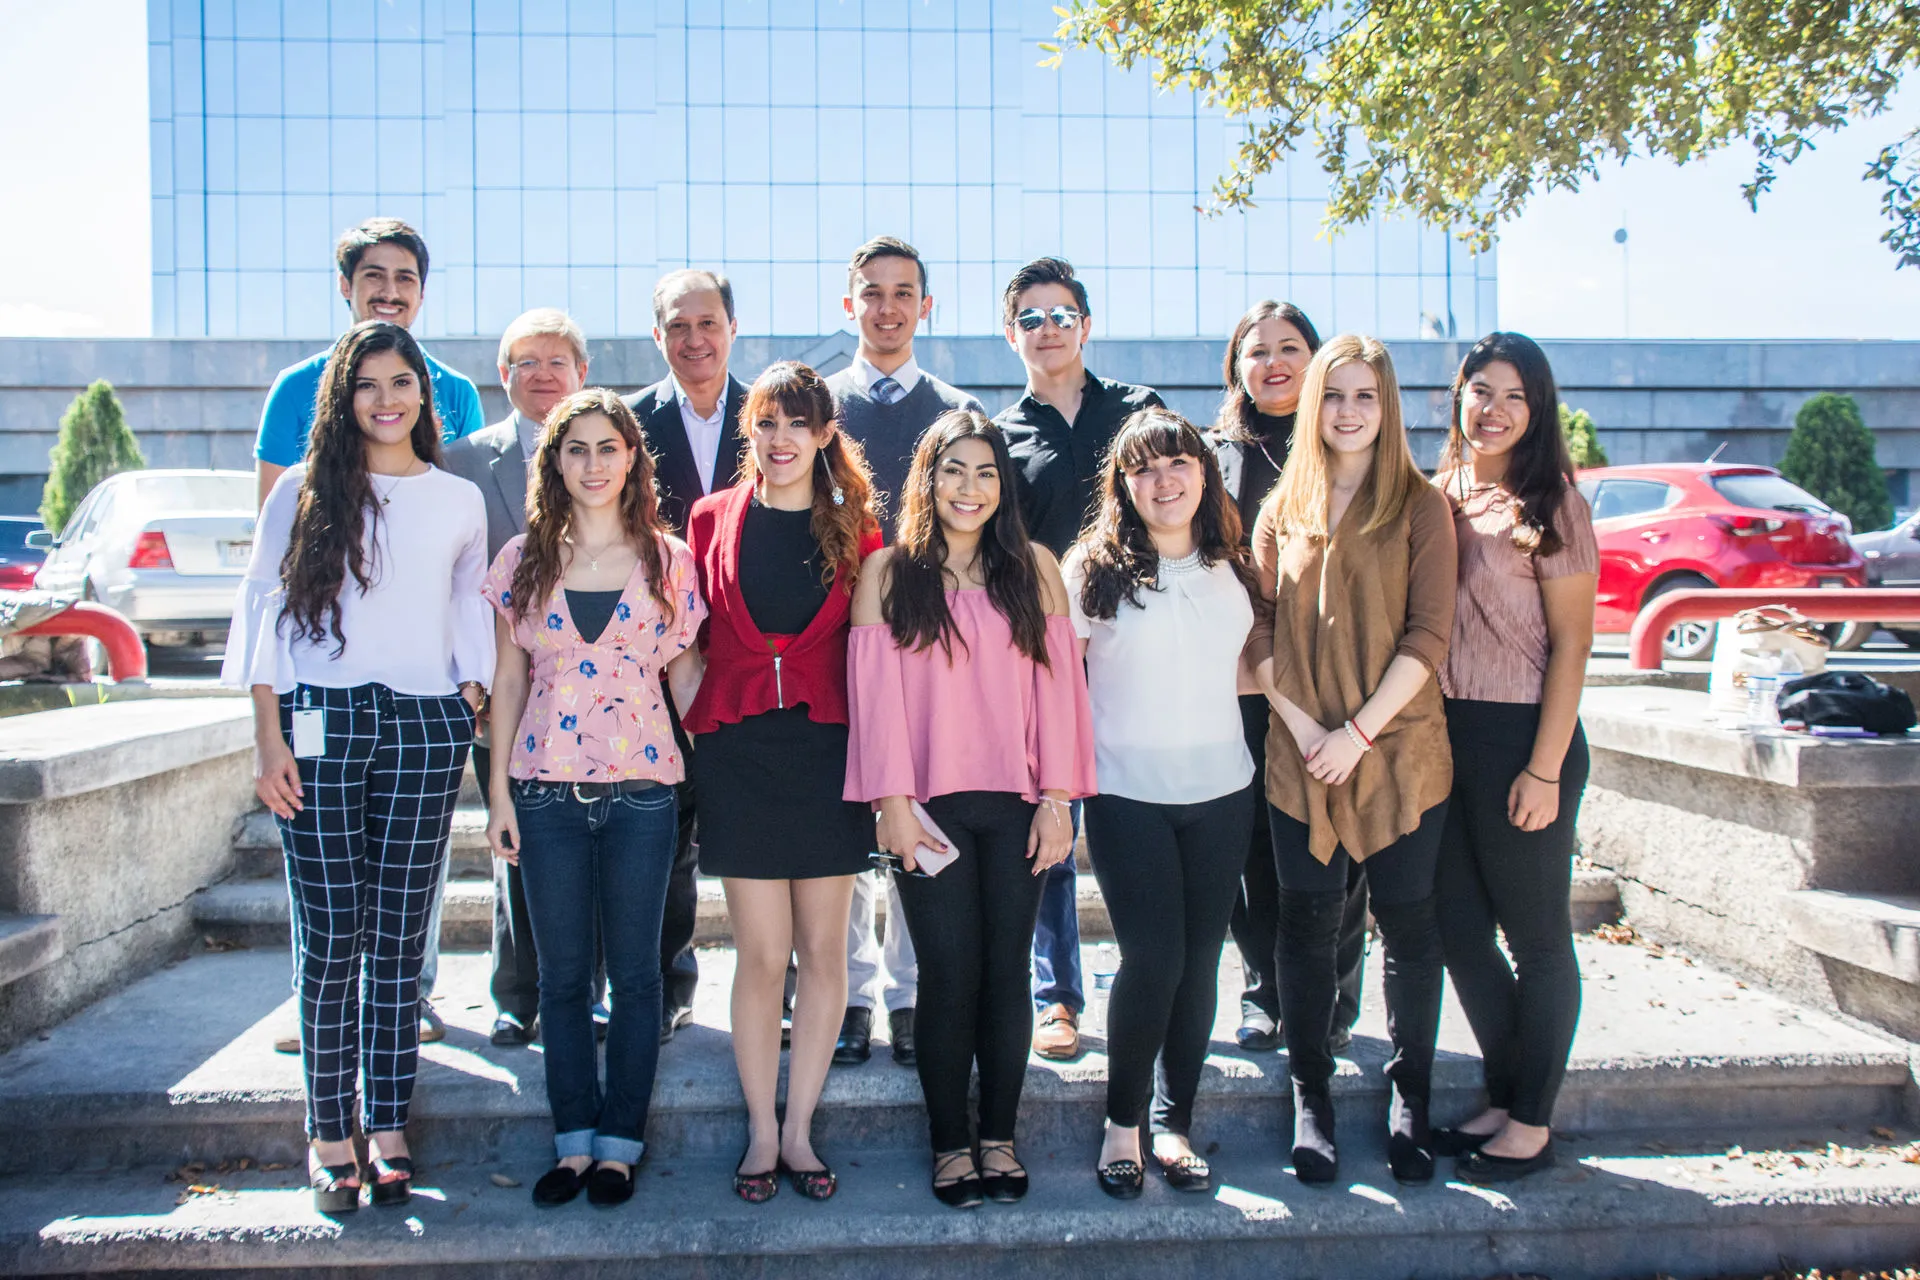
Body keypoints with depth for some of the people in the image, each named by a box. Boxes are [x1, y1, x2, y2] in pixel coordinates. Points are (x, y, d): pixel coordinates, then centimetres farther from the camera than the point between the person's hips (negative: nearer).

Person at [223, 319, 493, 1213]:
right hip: (320, 720, -1)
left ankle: (388, 1127, 14)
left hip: (424, 726, 1)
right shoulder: (304, 492, 7)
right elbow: (265, 612, 4)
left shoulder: (460, 502, 12)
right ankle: (328, 1134, 11)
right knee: (330, 936, 0)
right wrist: (268, 739, -3)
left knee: (398, 936, 5)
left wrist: (470, 705, 4)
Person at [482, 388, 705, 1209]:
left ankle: (620, 1142, 18)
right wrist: (499, 789, 4)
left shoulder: (669, 559, 2)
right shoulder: (524, 558, 6)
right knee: (562, 975, 8)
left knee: (635, 972, 6)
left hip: (641, 788, -1)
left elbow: (686, 672, 6)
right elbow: (508, 678, 8)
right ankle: (574, 1141, 21)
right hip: (546, 788, 1)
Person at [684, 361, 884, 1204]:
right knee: (762, 954, 2)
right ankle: (762, 1132, 17)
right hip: (737, 751, 0)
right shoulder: (712, 520, 5)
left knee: (823, 951, 6)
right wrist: (699, 730, 3)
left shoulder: (855, 530, 4)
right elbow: (691, 640, 10)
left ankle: (798, 1128, 20)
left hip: (827, 751, 1)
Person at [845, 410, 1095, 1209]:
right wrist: (892, 801, -7)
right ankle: (950, 1143, 17)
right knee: (949, 978, 2)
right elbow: (877, 691, -1)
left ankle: (1000, 1137, 21)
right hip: (929, 807, -1)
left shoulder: (1033, 568, 5)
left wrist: (1057, 797, -3)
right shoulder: (888, 572, 2)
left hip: (1017, 806, 1)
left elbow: (1058, 684, 2)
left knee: (1006, 973, 7)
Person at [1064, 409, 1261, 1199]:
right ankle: (1122, 1124, 11)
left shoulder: (1232, 569, 8)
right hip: (1128, 795, -4)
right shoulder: (1094, 568, -5)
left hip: (1221, 791, 4)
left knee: (1200, 960, 7)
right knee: (1153, 958, -8)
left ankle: (1174, 1125, 20)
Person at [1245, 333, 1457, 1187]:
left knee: (1407, 923, 5)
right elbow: (1260, 627, 6)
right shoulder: (1283, 508, 9)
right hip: (1300, 755, 2)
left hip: (1400, 749, -2)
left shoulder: (1420, 507, 1)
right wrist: (1300, 724, -7)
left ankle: (1409, 1096, 20)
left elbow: (1428, 634, -6)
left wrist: (1359, 731, -12)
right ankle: (1309, 1094, 19)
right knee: (1307, 924, 6)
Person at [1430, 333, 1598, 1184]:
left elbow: (1570, 644, -8)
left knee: (1534, 935, 6)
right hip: (1443, 737, 6)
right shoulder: (1437, 498, 8)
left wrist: (1544, 769, -13)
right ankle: (1503, 1098, 28)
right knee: (1459, 931, 11)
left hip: (1521, 738, -6)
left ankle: (1532, 1123, 19)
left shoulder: (1550, 505, -6)